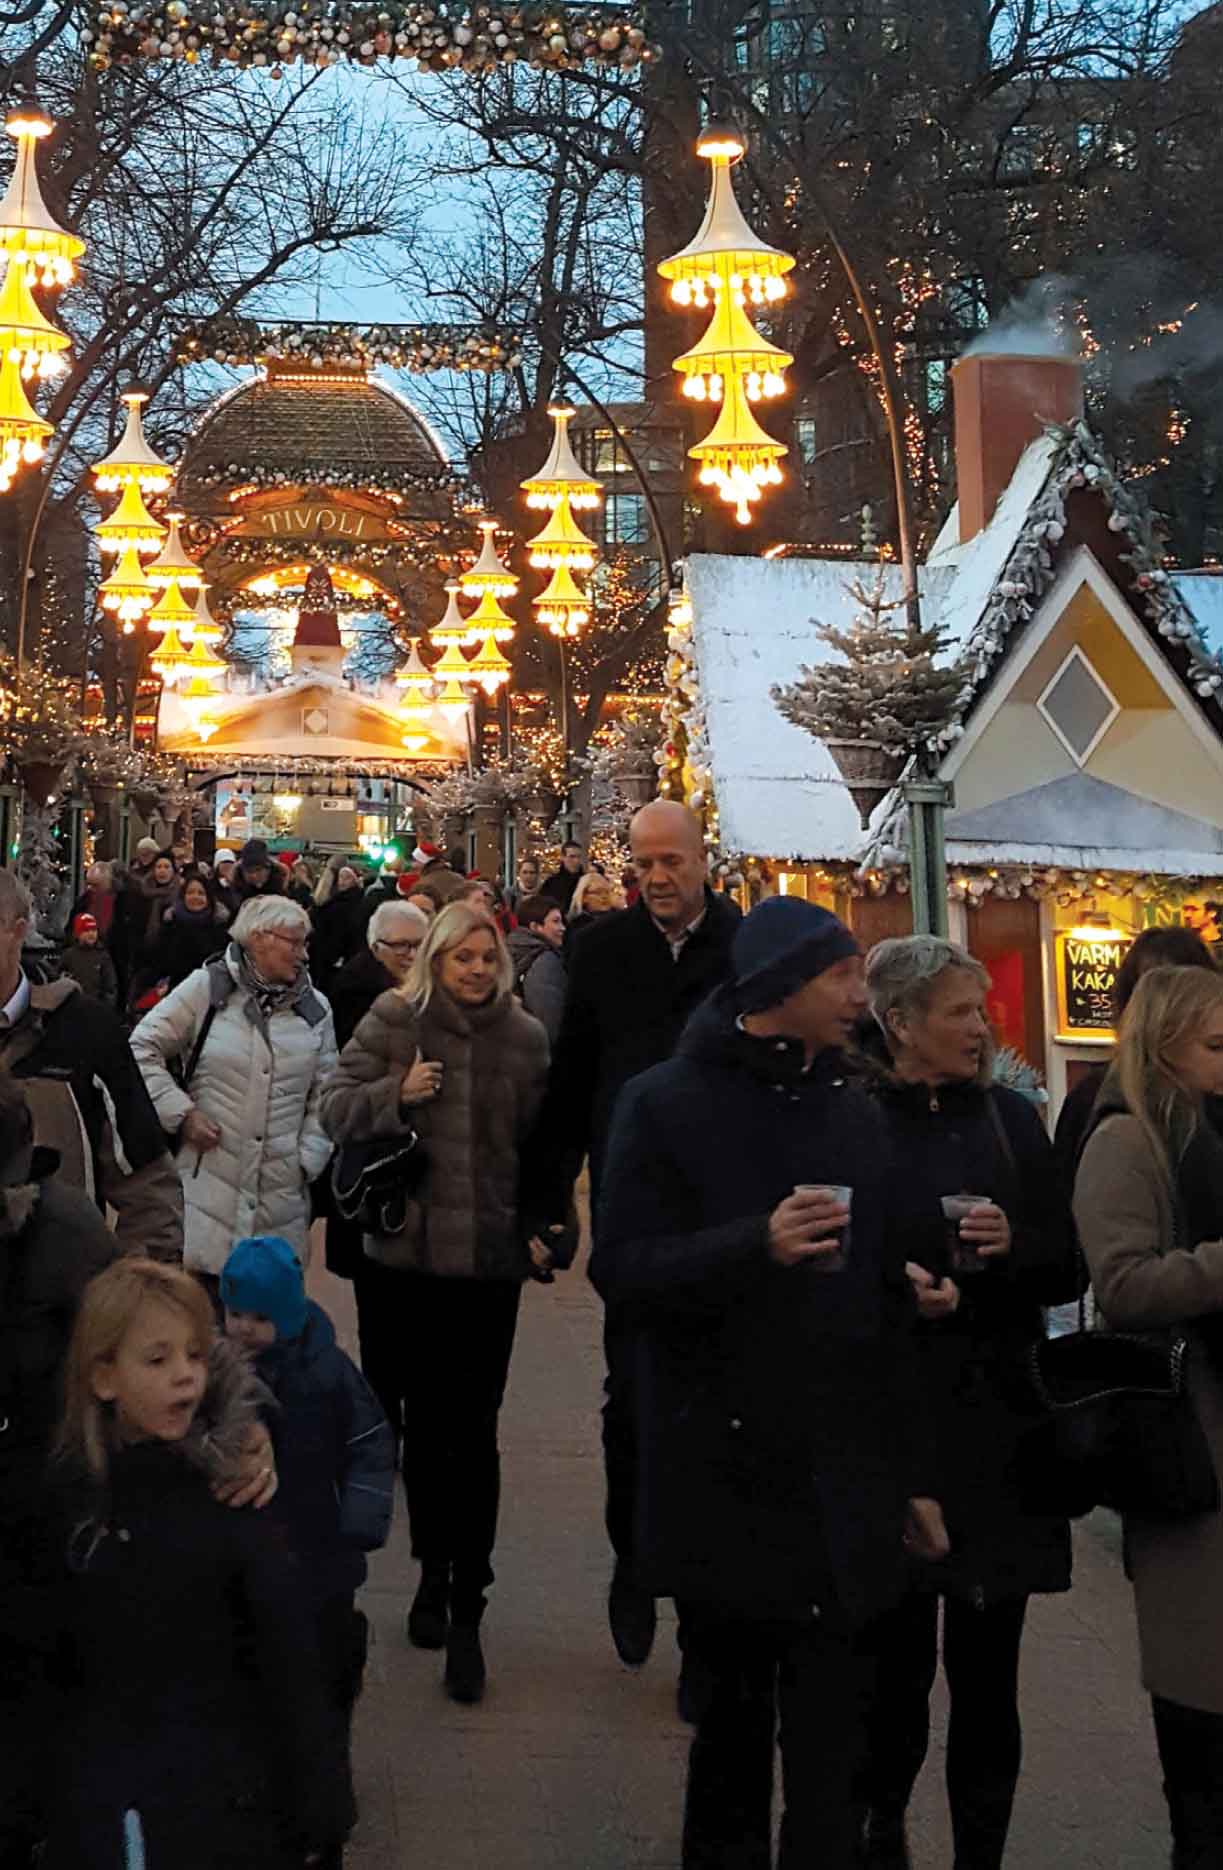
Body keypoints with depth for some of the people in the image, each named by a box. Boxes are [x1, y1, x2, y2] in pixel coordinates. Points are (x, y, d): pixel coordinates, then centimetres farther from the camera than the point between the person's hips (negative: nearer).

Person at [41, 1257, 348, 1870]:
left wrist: (318, 1800, -11)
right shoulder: (70, 1489, -4)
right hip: (101, 1784, 2)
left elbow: (287, 1649, -10)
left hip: (227, 1784, -2)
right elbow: (50, 1650, 3)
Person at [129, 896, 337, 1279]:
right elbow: (142, 1049, 1)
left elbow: (324, 1097, 12)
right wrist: (180, 1113, -6)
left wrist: (308, 1160, 3)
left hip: (281, 1193, 3)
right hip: (207, 1181, -3)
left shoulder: (315, 1009, 9)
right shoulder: (207, 988, -2)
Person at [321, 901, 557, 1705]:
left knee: (475, 1430, -3)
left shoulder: (526, 1035, 4)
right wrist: (398, 1092, -17)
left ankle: (467, 1612, 4)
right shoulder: (394, 1020, 1)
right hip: (410, 1249, 1)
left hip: (493, 1255, -1)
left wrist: (544, 1225, 0)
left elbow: (542, 1140, 8)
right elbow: (338, 1109, 0)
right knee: (425, 1418, 12)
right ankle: (434, 1571, 32)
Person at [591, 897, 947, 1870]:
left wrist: (914, 1473, 13)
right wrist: (756, 1245, -25)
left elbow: (890, 1305, 13)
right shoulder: (667, 1104, -2)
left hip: (844, 1487, 3)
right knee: (733, 1710, 11)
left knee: (830, 1743, 2)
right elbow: (623, 1273, -9)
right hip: (722, 1478, -2)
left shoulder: (855, 1114, 10)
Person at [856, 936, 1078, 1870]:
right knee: (897, 1654, 3)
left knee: (988, 1668, 5)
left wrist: (1015, 1246, -8)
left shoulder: (1009, 1117, 8)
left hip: (997, 1424, 3)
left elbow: (1069, 1270, 11)